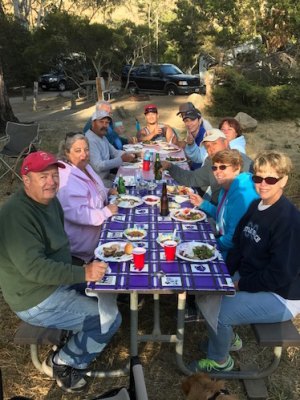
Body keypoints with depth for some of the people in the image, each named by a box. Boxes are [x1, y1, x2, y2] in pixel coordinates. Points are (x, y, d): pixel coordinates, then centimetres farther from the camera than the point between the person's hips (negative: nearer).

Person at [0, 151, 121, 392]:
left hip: (57, 282, 9)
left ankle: (79, 343, 24)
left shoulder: (49, 200, 3)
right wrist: (82, 273, -31)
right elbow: (33, 267, -31)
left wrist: (82, 267, 4)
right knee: (110, 318, -11)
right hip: (37, 301, -9)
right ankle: (66, 363, 9)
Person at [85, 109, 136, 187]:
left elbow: (114, 152, 17)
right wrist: (121, 159, -28)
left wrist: (127, 155, -4)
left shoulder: (102, 137, 10)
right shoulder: (90, 140, -23)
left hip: (106, 175, 10)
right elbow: (98, 166, -29)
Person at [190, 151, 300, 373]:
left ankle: (219, 361, 13)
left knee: (217, 312, -18)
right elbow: (239, 246, 9)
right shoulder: (256, 206, 1)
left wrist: (240, 285, -16)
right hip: (248, 278, 8)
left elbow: (281, 275, -25)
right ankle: (228, 336, 28)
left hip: (280, 296, -8)